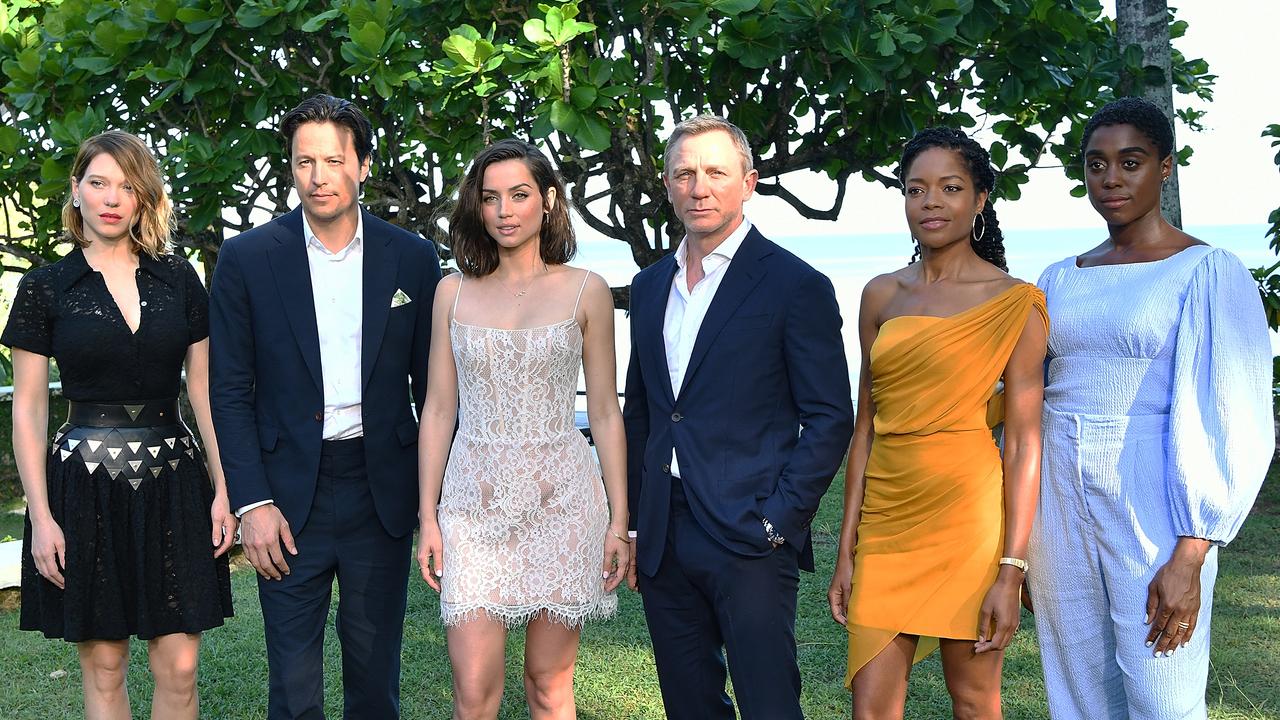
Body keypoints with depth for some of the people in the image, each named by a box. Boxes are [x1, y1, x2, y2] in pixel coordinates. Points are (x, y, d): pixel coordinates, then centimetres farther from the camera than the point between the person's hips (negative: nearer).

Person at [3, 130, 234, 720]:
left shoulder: (178, 279, 7)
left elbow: (204, 389, 8)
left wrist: (223, 489, 1)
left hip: (173, 482, 1)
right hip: (86, 486, -1)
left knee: (179, 670, 1)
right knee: (103, 670, 6)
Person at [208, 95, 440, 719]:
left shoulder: (412, 258, 1)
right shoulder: (247, 258, -2)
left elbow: (431, 385, 6)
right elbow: (231, 392, -1)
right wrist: (252, 503, -8)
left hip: (382, 491, 1)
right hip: (288, 493, -1)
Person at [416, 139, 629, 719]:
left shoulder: (585, 291, 2)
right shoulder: (454, 291, 7)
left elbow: (605, 414, 4)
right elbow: (438, 410, 8)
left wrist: (620, 519, 0)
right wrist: (428, 517, 3)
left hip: (561, 498, -1)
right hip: (475, 503, 1)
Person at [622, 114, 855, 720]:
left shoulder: (796, 286, -5)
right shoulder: (649, 286, 13)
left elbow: (830, 418, -7)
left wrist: (779, 521, -13)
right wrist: (635, 526, 14)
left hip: (749, 539, -6)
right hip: (663, 543, 6)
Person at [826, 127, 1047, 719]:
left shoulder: (1014, 303, -4)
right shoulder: (882, 295, 9)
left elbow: (1023, 443, -7)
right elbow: (866, 425, 10)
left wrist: (1011, 570, -12)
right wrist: (846, 550, 7)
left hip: (966, 512, -4)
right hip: (886, 514, 4)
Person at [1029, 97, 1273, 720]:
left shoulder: (1208, 273, -4)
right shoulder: (1059, 280, 12)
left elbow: (1230, 422, -9)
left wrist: (1190, 557, -16)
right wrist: (1016, 545, 12)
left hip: (1152, 505, -5)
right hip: (1058, 501, 5)